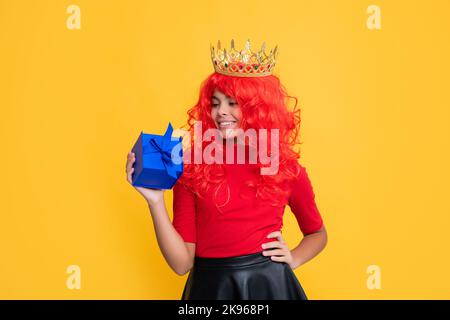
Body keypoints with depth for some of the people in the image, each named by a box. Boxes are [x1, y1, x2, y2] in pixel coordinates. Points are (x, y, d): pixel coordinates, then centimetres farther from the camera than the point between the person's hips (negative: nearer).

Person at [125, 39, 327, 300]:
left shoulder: (287, 168, -2)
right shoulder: (191, 167, -5)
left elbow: (317, 232, 15)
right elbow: (182, 263, -8)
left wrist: (293, 259, -2)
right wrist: (155, 200, -17)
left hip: (270, 285, 0)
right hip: (210, 286, 0)